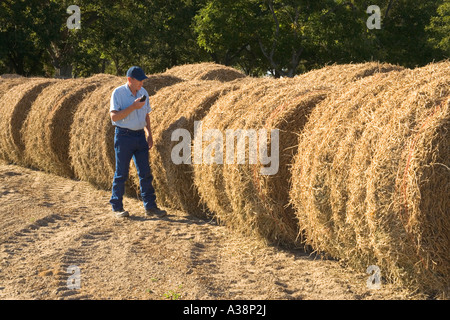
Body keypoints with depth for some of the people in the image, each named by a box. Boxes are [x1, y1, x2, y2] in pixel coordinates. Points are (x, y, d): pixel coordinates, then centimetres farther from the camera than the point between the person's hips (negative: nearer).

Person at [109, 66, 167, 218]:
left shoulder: (143, 93, 9)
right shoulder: (118, 93, -9)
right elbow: (114, 116, -17)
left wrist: (149, 135, 10)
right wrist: (133, 107, -22)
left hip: (140, 136, 5)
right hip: (124, 136, -5)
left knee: (145, 173, 3)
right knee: (121, 173, 0)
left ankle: (150, 207, 8)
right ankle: (117, 207, 11)